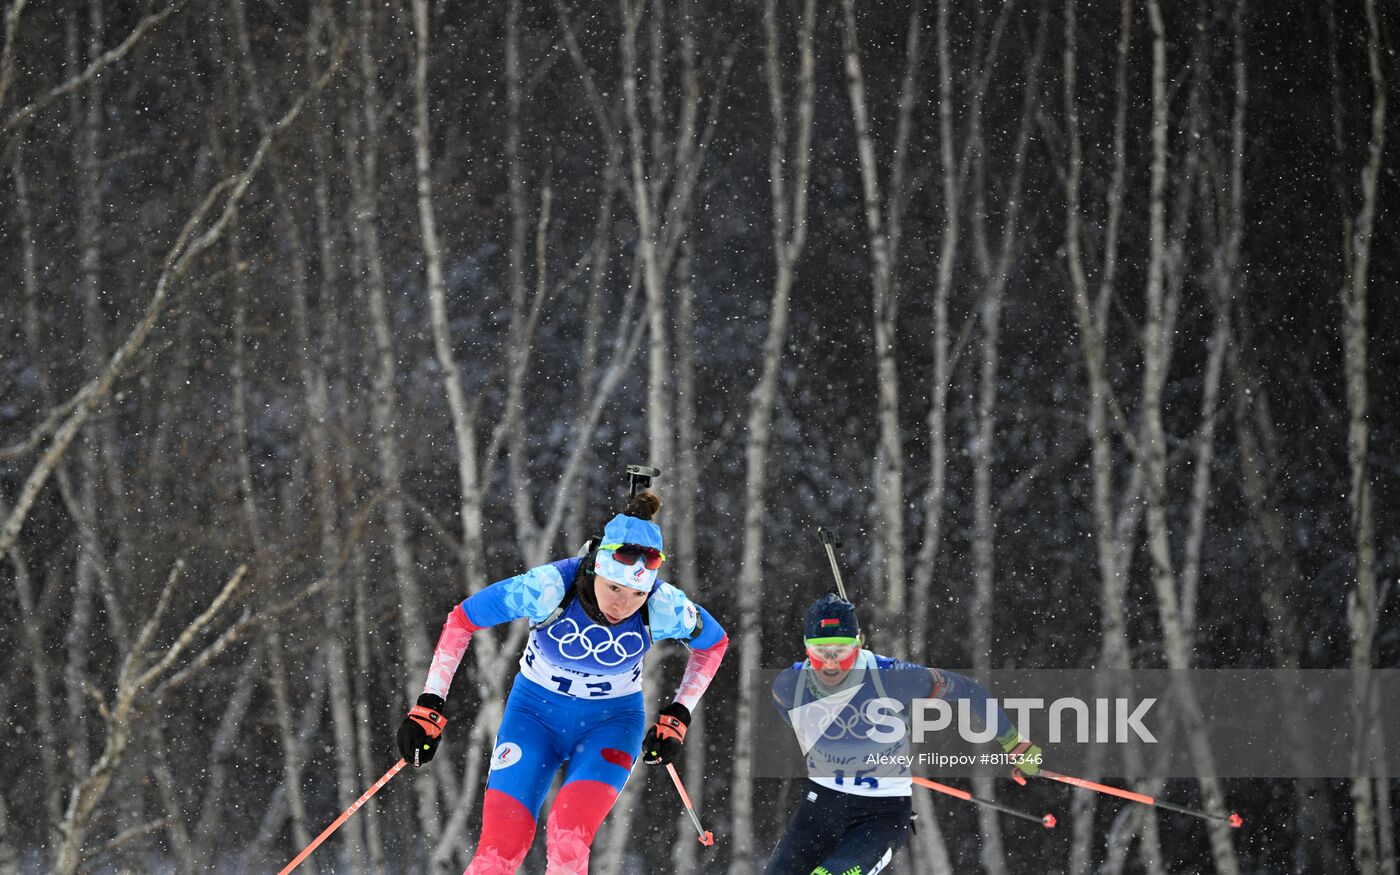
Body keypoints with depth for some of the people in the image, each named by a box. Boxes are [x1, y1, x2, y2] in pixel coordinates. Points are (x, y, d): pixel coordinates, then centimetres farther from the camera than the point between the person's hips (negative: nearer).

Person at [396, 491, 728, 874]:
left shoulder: (664, 609, -22)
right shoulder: (548, 587, -27)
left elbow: (714, 642, 1)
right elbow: (462, 620, -13)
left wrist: (677, 717, -4)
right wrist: (428, 706, -13)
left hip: (610, 723, 0)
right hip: (535, 712, 0)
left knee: (568, 840, -25)